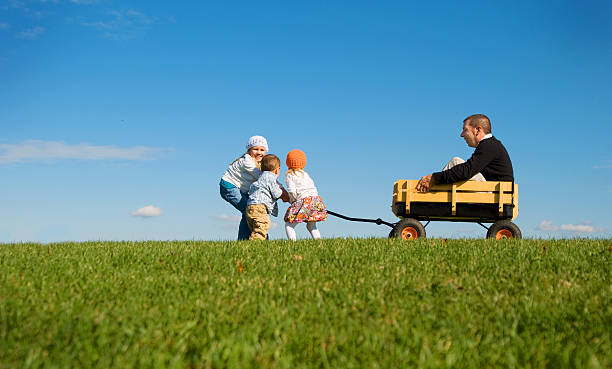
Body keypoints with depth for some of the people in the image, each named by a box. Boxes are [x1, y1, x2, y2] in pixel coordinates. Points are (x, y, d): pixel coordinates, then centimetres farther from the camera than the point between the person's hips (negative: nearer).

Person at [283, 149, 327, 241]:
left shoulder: (289, 175, 3)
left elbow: (292, 191, -7)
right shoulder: (305, 174, 23)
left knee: (289, 225, -2)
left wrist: (292, 201, 9)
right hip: (315, 199, 7)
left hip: (303, 200, -7)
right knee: (311, 226, 22)